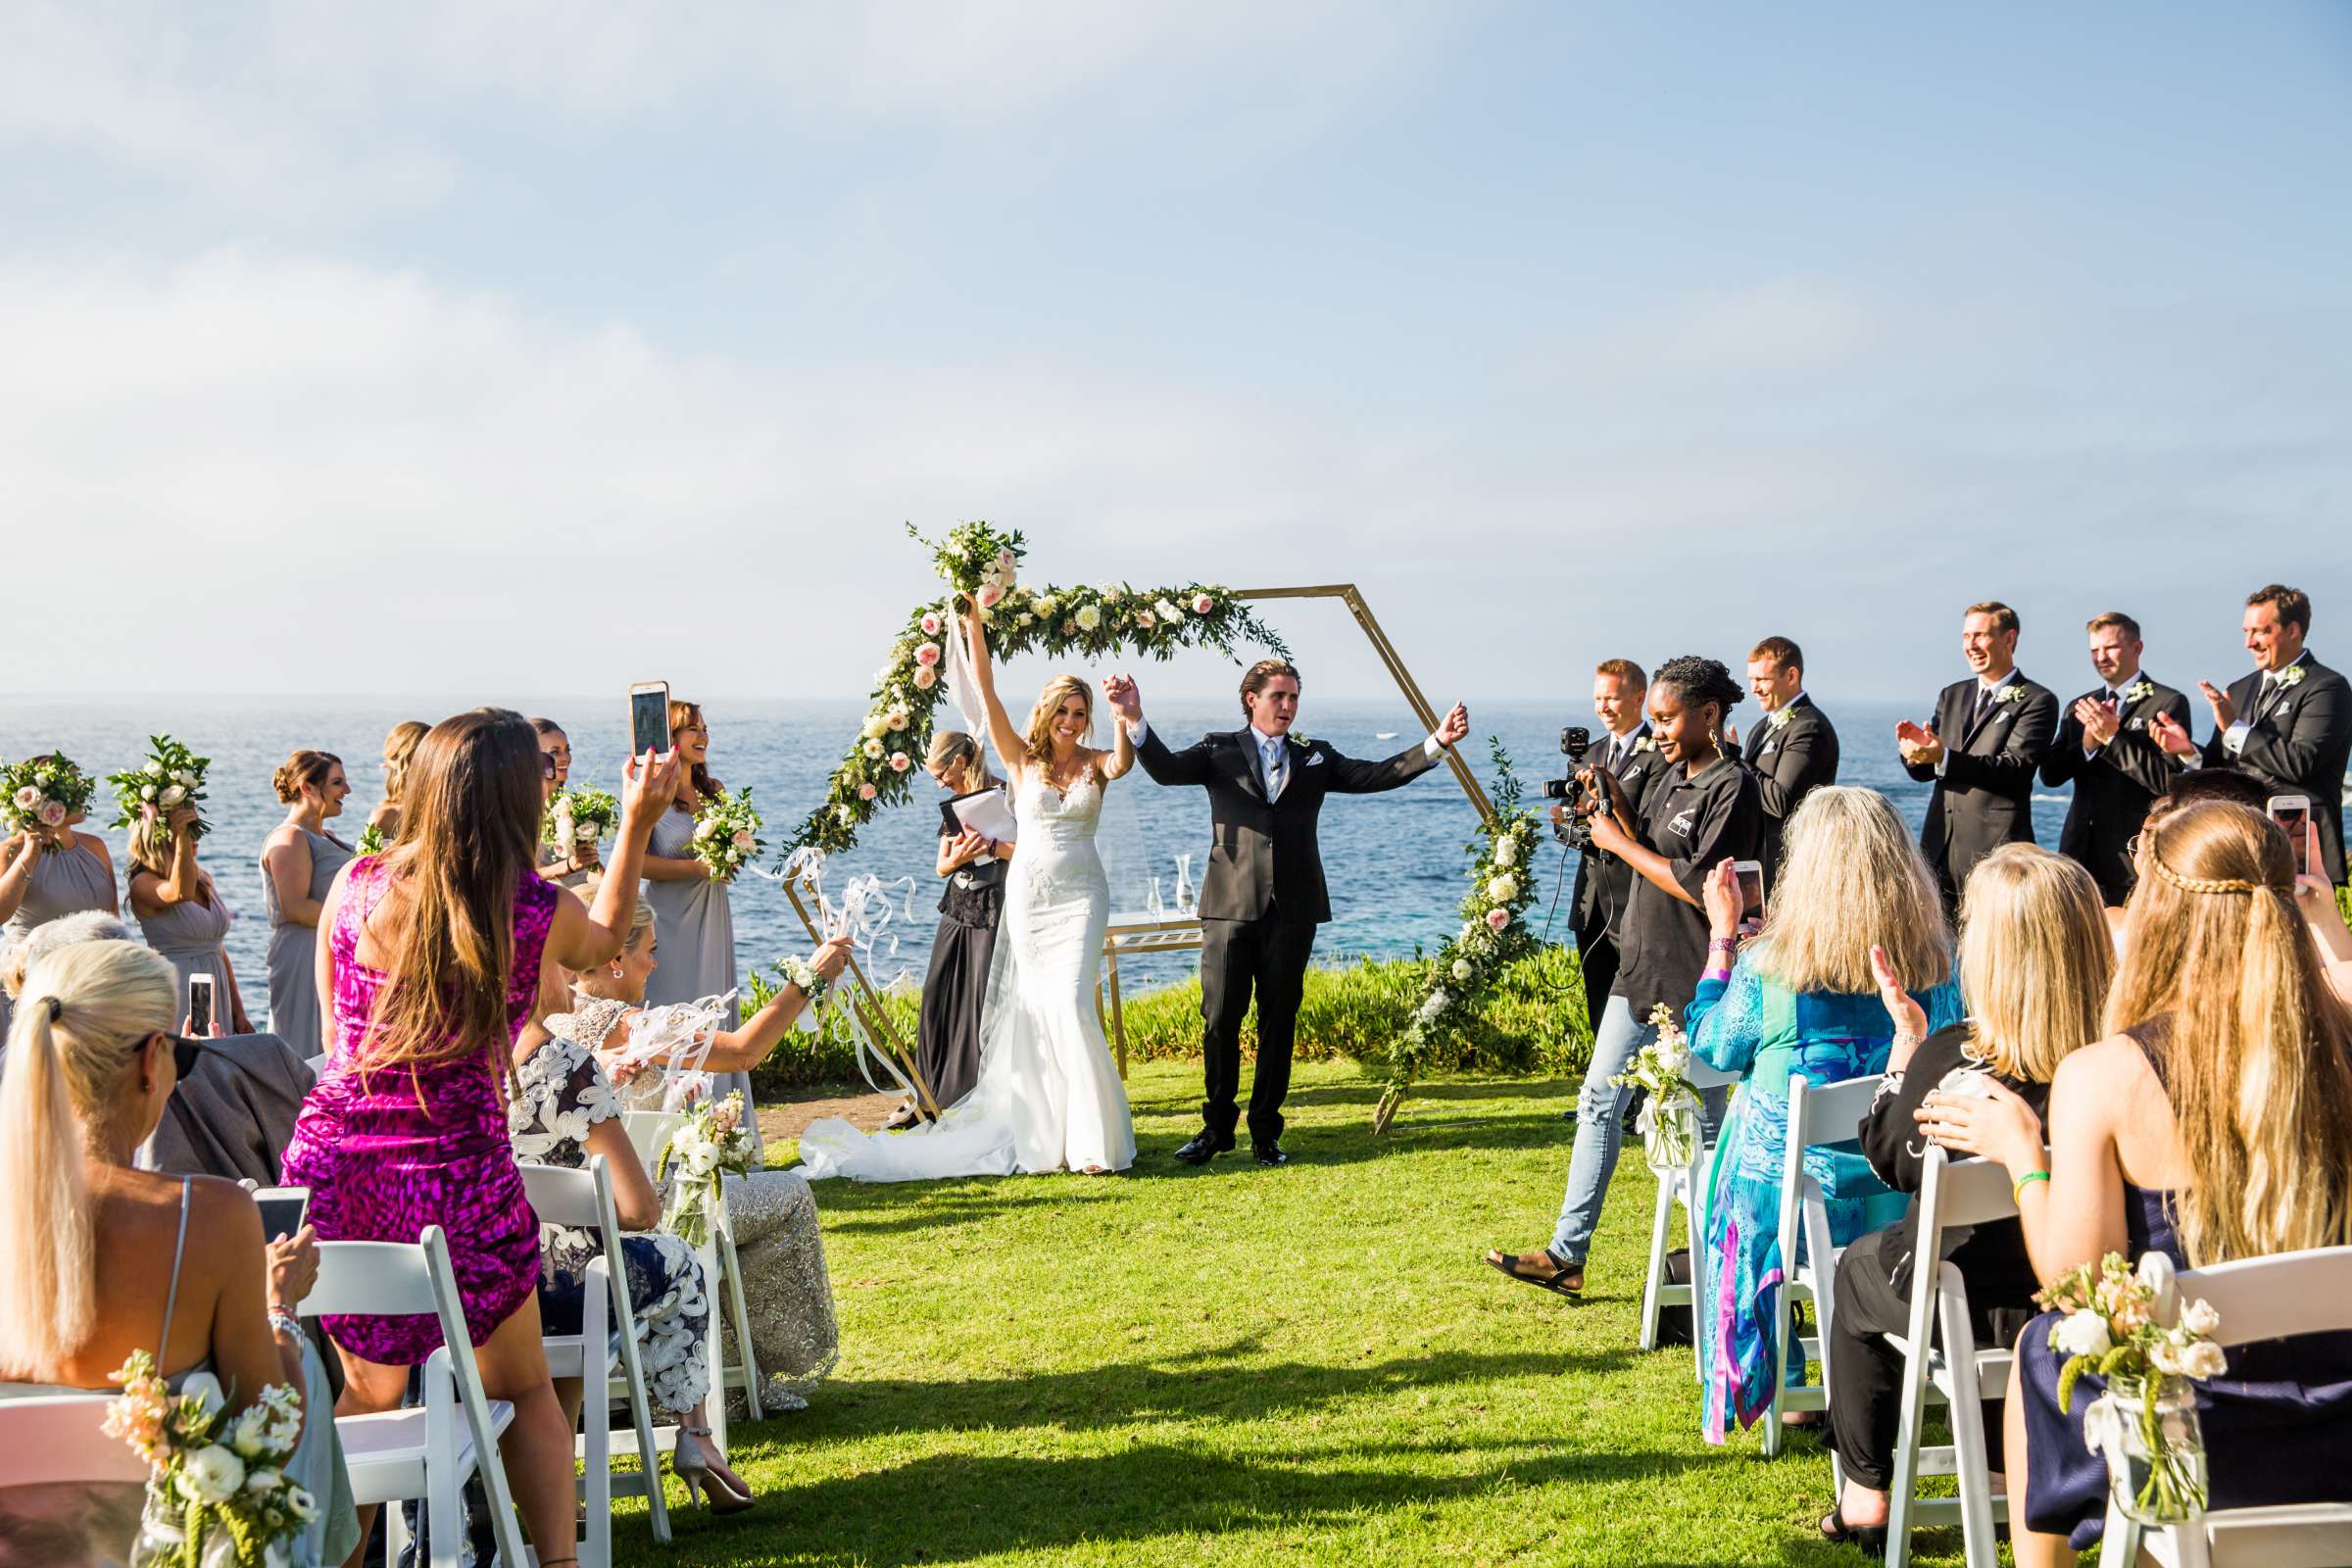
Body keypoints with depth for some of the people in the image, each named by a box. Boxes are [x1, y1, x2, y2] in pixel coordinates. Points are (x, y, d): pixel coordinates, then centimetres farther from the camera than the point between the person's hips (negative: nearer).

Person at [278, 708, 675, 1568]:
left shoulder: (355, 885, 0)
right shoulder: (539, 914, -6)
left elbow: (336, 1029, 14)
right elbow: (607, 936, 20)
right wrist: (639, 820, 27)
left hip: (330, 1166, 3)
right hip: (456, 1182, -3)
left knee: (367, 1391, 21)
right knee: (523, 1394, 16)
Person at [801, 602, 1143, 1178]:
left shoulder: (1095, 763, 3)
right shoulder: (1021, 759, 2)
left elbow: (1123, 764, -21)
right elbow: (986, 692, -6)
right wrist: (975, 625, -14)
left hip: (1080, 896, -1)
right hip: (1028, 892, 1)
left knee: (1071, 1002, -14)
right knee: (1038, 1009, 3)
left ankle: (1094, 1137, -9)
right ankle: (1048, 1135, 13)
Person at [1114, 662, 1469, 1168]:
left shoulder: (1315, 758, 15)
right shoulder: (1219, 751, 8)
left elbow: (1377, 776, 7)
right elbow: (1166, 769, -7)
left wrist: (1438, 741, -4)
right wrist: (1134, 721, -25)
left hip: (1291, 910, 2)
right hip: (1231, 905, -2)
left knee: (1279, 1022, 5)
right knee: (1220, 1018, -1)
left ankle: (1265, 1131, 14)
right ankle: (1217, 1126, 14)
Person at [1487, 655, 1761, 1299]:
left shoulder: (1732, 787, -15)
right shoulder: (1672, 777, 12)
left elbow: (1700, 887, -22)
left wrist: (1619, 843, -13)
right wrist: (1616, 801, 4)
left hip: (1694, 984, -9)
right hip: (1642, 970, 9)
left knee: (1700, 1119, 3)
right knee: (1599, 1102, 7)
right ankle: (1567, 1255, 9)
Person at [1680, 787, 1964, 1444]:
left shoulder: (1767, 968, -18)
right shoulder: (1938, 963, -9)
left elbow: (1711, 1047, 0)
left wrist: (1722, 933, 6)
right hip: (1903, 1202, 3)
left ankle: (1780, 1391, 35)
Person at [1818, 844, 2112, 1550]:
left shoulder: (1947, 1059, -27)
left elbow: (1887, 1160, -7)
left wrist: (1905, 1035, -3)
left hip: (1975, 1308, -4)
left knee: (1857, 1267, 28)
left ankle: (1864, 1492, 36)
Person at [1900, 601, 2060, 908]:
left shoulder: (2037, 701, -2)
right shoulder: (1952, 696, 18)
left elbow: (2016, 767, -15)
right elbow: (1923, 772, 15)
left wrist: (1944, 758, -26)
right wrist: (1916, 749, -10)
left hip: (1994, 848, -6)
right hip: (1940, 848, 6)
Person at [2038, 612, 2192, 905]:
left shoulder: (2168, 703, -1)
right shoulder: (2079, 708, 17)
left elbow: (2169, 779, -11)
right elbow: (2050, 774, 8)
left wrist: (2112, 738, -15)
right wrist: (2088, 742, -10)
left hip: (2135, 853, -5)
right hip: (2082, 851, 5)